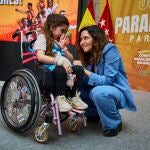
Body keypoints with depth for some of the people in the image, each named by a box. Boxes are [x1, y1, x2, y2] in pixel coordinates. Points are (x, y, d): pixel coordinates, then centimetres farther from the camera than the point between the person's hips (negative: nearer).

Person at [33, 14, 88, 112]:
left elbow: (71, 60, 17)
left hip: (60, 66, 7)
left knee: (79, 69, -15)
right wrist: (60, 61, -27)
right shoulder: (42, 37, 0)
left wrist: (63, 48, 1)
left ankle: (74, 97, -8)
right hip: (46, 67, -7)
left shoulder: (59, 41, 22)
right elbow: (40, 57, -19)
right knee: (61, 70, -37)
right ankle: (60, 98, -22)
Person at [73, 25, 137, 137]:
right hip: (100, 89, 7)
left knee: (98, 92, -36)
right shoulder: (88, 54, 1)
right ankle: (93, 114, 15)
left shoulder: (110, 50, -19)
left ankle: (115, 123, -9)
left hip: (118, 92, -7)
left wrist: (84, 71, -29)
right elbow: (86, 80, -6)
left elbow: (107, 80, -25)